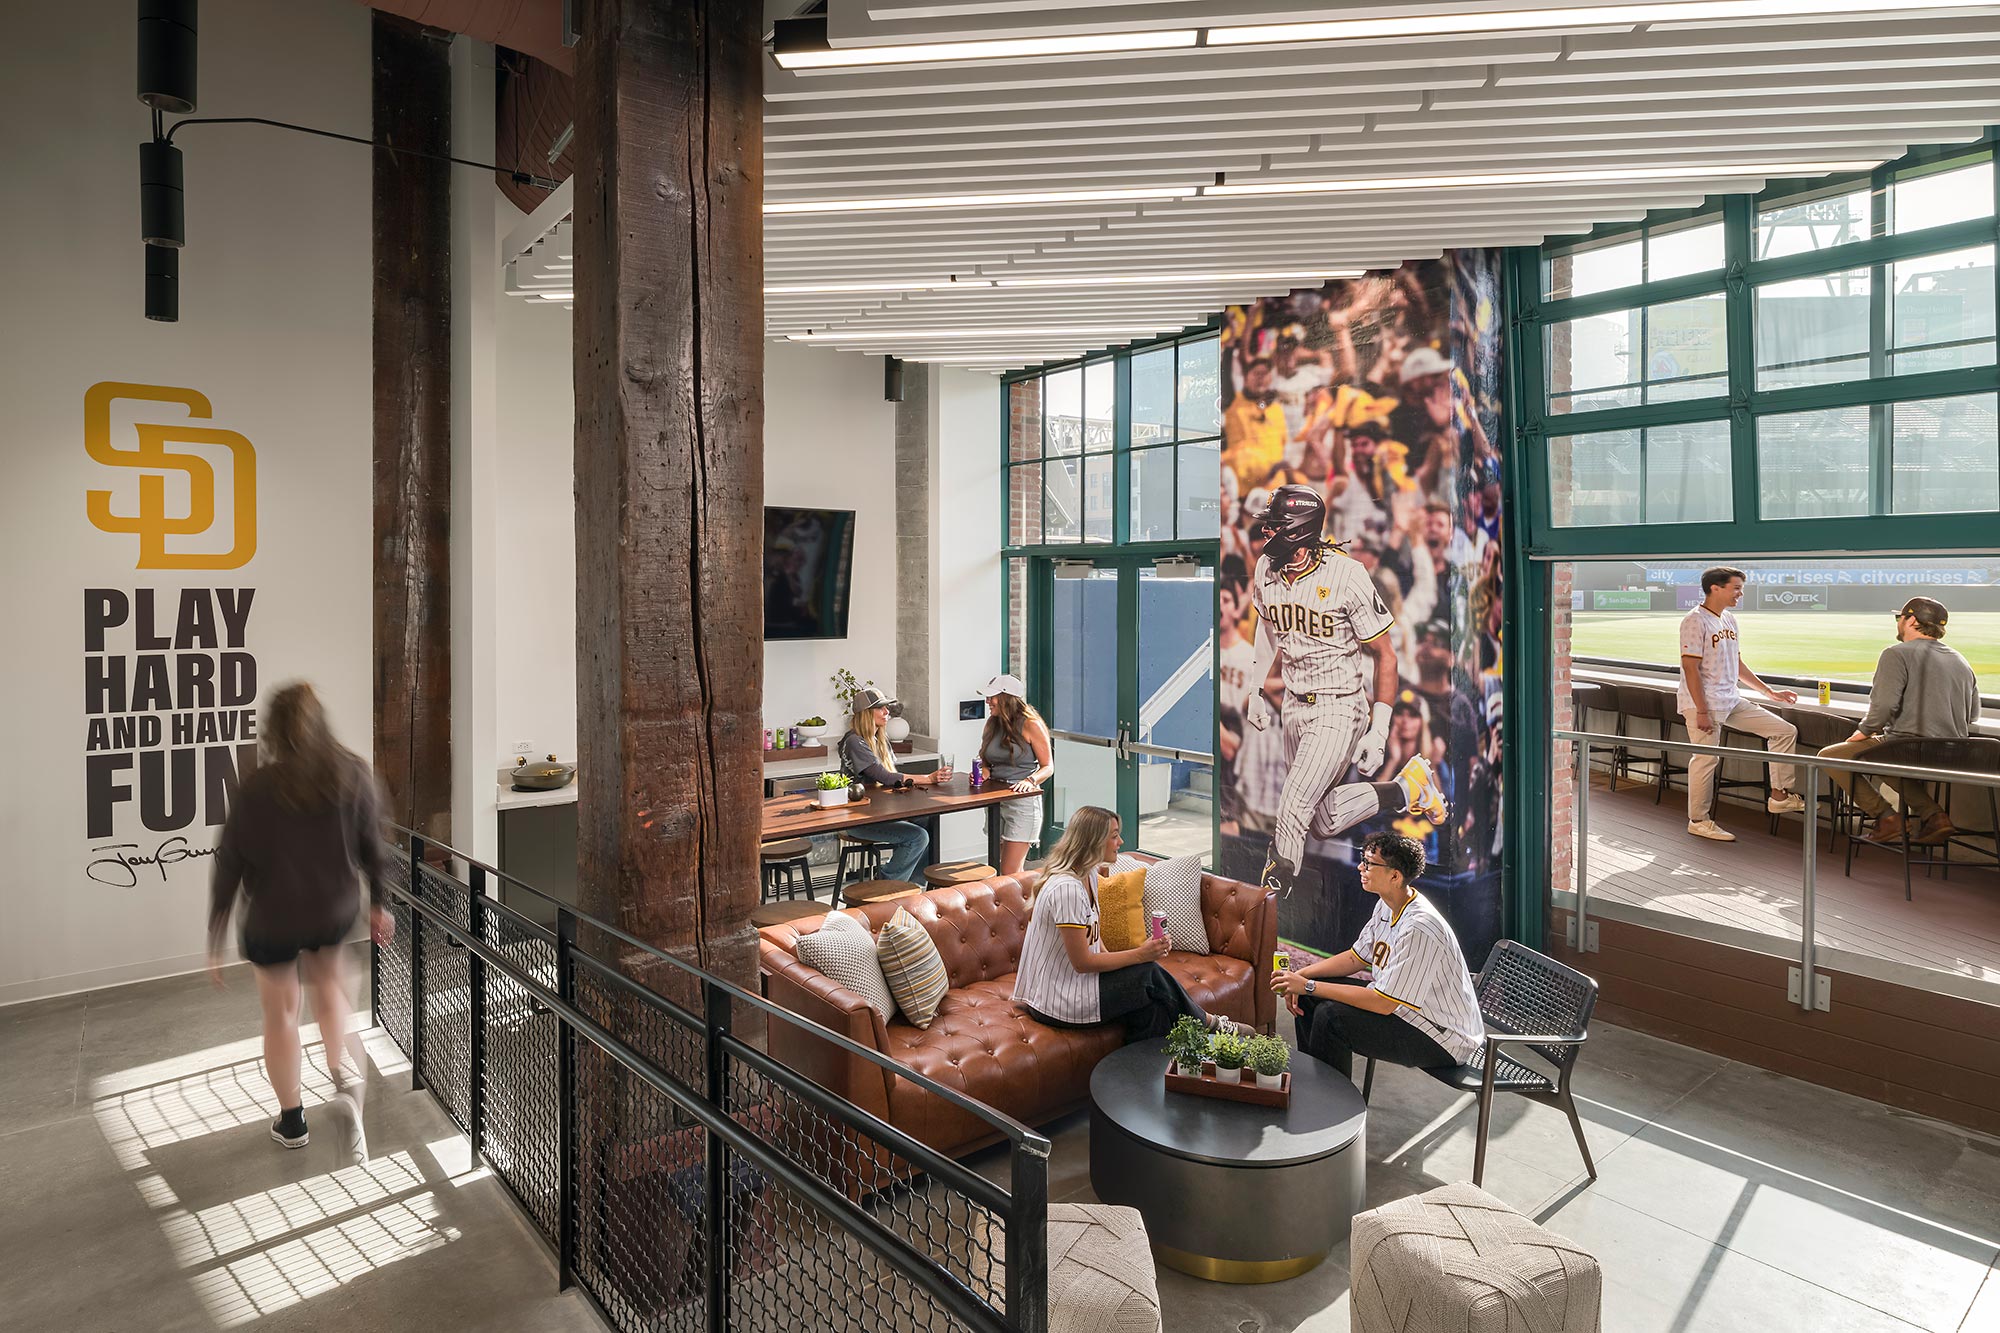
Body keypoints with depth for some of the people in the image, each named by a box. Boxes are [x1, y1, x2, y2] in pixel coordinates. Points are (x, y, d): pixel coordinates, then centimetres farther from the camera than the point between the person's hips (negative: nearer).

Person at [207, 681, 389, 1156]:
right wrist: (379, 903, 8)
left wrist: (215, 938, 1)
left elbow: (229, 867, -11)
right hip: (336, 912, 2)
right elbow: (372, 846, -5)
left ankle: (292, 1121, 33)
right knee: (329, 981, 29)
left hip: (273, 921, -2)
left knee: (280, 1014, 18)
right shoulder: (353, 774, -13)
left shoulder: (255, 789, -18)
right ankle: (345, 1075, 10)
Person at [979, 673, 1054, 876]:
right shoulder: (992, 724, 10)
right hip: (995, 800, 7)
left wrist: (1030, 780, -25)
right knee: (999, 868, 12)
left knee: (1010, 873, -9)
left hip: (1023, 801, -7)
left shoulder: (1030, 725, -9)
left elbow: (1048, 767, -7)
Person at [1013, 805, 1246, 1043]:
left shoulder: (1088, 875, 5)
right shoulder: (1066, 888, -26)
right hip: (1057, 1003, -9)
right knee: (1148, 973, -7)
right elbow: (1082, 962, -23)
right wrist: (1140, 954, -16)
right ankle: (1206, 1023, 13)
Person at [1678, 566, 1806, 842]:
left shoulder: (1729, 619, 14)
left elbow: (1736, 665, 22)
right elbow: (1690, 668, -18)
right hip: (1705, 704, -9)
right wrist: (1702, 712, -20)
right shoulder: (1695, 621, -13)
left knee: (1785, 731, 8)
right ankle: (1699, 821, 6)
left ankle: (1779, 796, 15)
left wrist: (1769, 692, 22)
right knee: (1706, 758, -6)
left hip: (1732, 701, 9)